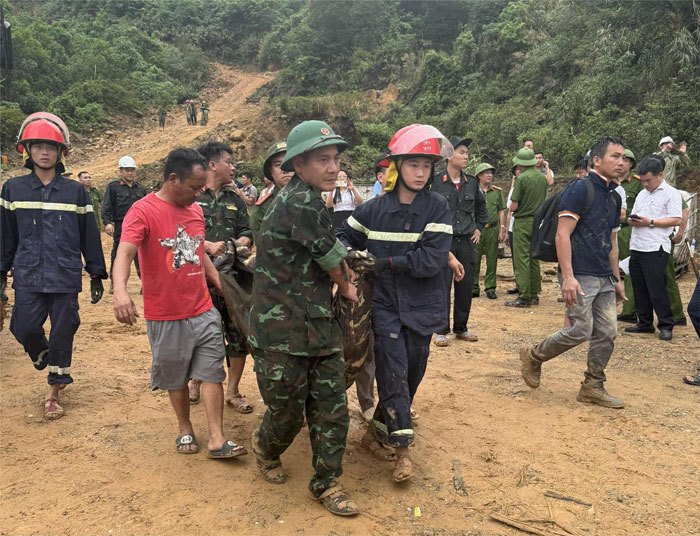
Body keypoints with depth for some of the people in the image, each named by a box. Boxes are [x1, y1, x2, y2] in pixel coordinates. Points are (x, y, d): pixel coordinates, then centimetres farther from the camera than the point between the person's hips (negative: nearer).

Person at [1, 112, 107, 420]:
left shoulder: (75, 191, 4)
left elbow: (89, 235, 7)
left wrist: (96, 274, 7)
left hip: (66, 277, -1)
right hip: (28, 277, 1)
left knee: (62, 333, 4)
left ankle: (53, 392, 21)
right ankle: (48, 363, 29)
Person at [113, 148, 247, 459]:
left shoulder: (195, 210, 8)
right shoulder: (143, 211, -13)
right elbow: (124, 253, -27)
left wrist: (224, 287, 19)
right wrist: (120, 290, -45)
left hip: (204, 311, 5)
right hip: (166, 317, -5)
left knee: (212, 372, 3)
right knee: (176, 378, 12)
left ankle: (217, 440, 10)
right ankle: (185, 428, 33)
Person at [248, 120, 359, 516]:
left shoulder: (309, 200, 10)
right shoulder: (300, 202, -20)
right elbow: (332, 259, -12)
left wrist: (343, 273, 5)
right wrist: (346, 286, 6)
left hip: (321, 327, 8)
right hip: (283, 333, -8)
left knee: (332, 410, 9)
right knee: (288, 414, 10)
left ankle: (327, 483, 25)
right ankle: (267, 449, 42)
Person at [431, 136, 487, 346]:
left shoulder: (471, 182, 10)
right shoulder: (435, 181, -6)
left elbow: (481, 207, 26)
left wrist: (479, 228, 16)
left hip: (466, 241, 5)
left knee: (466, 285, 9)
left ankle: (461, 328, 22)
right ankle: (441, 331, 7)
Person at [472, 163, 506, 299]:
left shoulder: (497, 191, 10)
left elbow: (501, 211, 13)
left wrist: (502, 229, 6)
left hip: (492, 229, 2)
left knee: (492, 260, 5)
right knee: (474, 260, 0)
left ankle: (490, 288, 13)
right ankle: (474, 288, 10)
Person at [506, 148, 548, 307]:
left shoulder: (522, 178, -13)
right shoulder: (543, 178, 7)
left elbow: (513, 206, -14)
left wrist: (511, 208, 6)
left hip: (523, 222, -7)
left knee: (522, 260, -4)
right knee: (534, 259, 13)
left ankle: (524, 297, -3)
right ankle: (534, 295, 18)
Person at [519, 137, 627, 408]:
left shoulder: (613, 197, 17)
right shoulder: (580, 189, -9)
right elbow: (562, 235, -15)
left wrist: (617, 279, 22)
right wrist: (567, 276, -22)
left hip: (604, 278, 8)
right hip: (579, 276, -8)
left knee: (607, 332, 6)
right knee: (580, 330, -10)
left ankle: (592, 387, 19)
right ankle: (533, 357, 13)